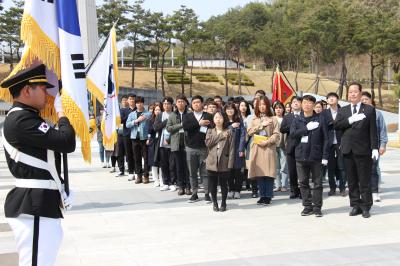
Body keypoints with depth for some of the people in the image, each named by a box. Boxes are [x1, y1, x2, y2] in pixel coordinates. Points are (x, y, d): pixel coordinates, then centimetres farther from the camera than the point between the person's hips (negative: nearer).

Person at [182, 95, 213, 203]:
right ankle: (194, 194, 15)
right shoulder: (187, 116, 9)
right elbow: (185, 126, -11)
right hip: (191, 148, 2)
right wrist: (199, 123, -15)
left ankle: (207, 194, 7)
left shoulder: (208, 116, 3)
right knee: (192, 173, 7)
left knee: (205, 172, 0)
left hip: (204, 148, -2)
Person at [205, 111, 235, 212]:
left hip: (224, 163, -2)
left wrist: (230, 164, -11)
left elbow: (231, 149, -3)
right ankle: (214, 203, 21)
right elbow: (208, 142, -9)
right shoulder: (210, 131, 9)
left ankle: (223, 203, 19)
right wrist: (220, 135, -10)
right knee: (212, 184, 6)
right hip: (212, 162, 2)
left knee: (223, 184, 5)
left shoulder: (229, 132, 2)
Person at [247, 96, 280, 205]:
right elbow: (249, 131, 1)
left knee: (268, 173, -5)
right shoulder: (254, 119, 14)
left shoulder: (273, 119, 4)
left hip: (268, 148, -3)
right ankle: (262, 195, 11)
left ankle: (268, 196, 2)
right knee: (259, 173, 3)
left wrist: (267, 141, -15)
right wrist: (261, 125, -7)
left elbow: (276, 134, -3)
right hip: (256, 148, 3)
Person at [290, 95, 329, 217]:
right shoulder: (297, 120, 6)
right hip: (301, 155, 2)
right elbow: (292, 134, -7)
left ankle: (317, 207, 11)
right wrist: (307, 128, -16)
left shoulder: (320, 119, 0)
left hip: (316, 156, -2)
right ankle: (307, 206, 17)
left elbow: (325, 138, -2)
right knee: (303, 183, 7)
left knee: (317, 183, 3)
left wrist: (325, 156, -7)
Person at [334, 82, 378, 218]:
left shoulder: (369, 110, 4)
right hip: (348, 150, 3)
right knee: (352, 181, 7)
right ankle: (355, 206, 15)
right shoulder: (343, 111, 13)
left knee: (365, 181, 0)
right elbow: (337, 125, -1)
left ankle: (365, 207, 9)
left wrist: (375, 148, -7)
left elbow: (373, 130, -1)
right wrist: (351, 120, -13)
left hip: (363, 150, -3)